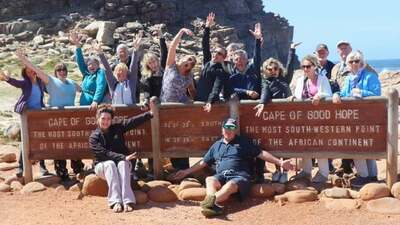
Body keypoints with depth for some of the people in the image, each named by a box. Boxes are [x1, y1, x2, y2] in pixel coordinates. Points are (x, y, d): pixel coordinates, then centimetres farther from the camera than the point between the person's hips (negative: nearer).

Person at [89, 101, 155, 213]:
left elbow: (134, 121, -9)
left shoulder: (117, 128, 4)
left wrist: (150, 113, -23)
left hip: (122, 162, 1)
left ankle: (127, 201, -47)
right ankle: (116, 201, -46)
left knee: (122, 164, -32)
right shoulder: (94, 137, -5)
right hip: (103, 165, -1)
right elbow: (104, 153, -18)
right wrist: (123, 157, -29)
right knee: (110, 164, -34)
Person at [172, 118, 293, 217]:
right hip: (220, 176, 3)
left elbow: (261, 154, 15)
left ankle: (211, 201, -67)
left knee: (230, 185, -38)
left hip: (239, 176, -3)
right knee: (209, 180, -32)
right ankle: (212, 205, -61)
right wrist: (186, 172, 28)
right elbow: (203, 163, 32)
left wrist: (280, 162, 7)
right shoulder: (216, 145, 28)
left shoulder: (243, 142, 20)